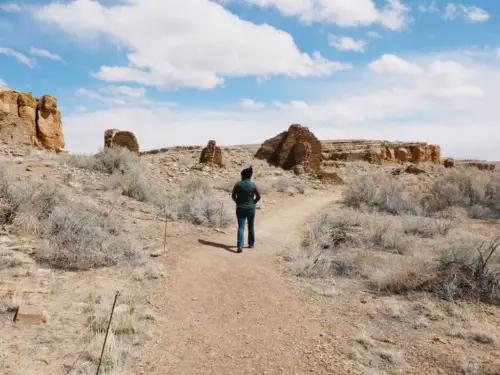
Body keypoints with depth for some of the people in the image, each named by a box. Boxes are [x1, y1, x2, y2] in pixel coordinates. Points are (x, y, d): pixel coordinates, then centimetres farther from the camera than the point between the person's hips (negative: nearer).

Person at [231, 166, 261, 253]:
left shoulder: (238, 184, -6)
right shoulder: (253, 184, -5)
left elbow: (233, 196, -3)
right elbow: (258, 196, -3)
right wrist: (253, 203, 11)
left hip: (240, 208, -1)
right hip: (251, 208, 1)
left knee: (241, 227, -2)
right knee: (251, 227, 16)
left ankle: (240, 245, -16)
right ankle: (251, 244, 27)